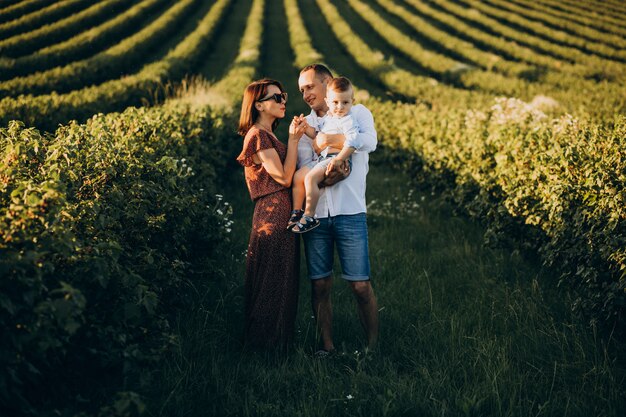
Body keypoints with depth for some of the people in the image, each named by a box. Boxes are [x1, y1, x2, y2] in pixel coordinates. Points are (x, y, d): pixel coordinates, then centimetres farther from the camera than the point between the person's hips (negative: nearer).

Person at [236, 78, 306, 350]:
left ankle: (279, 340, 24)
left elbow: (286, 174, 12)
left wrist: (295, 137, 8)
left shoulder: (269, 136, 18)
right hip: (273, 215, -10)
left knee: (282, 282, 15)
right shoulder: (258, 136, -13)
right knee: (272, 283, -2)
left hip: (282, 215, 10)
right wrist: (293, 139, -12)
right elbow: (284, 177, -17)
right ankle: (267, 341, 8)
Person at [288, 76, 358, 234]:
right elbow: (315, 133, 27)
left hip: (337, 158, -9)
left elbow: (351, 143, -20)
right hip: (322, 158, 9)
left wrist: (339, 159, -27)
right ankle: (297, 211, 10)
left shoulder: (348, 121, -9)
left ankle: (309, 216, -18)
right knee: (298, 176, 3)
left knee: (310, 178, -24)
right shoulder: (325, 118, 17)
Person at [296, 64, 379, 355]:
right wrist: (325, 167, -20)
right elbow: (304, 167, 1)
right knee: (320, 285, 5)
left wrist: (329, 140, -13)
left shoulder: (357, 113, 8)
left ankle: (373, 345, 7)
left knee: (361, 285, -3)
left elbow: (370, 141, -14)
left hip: (349, 212, -3)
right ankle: (327, 345, 15)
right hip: (315, 214, 3)